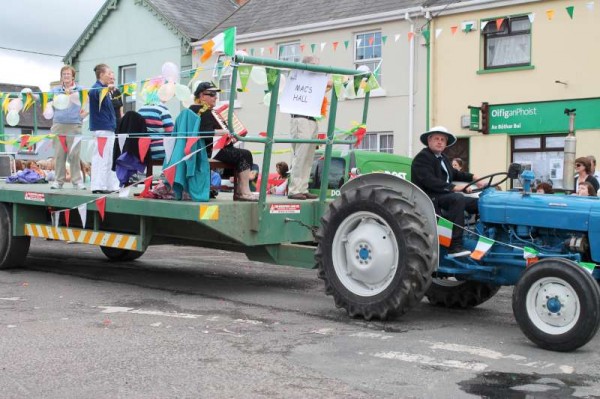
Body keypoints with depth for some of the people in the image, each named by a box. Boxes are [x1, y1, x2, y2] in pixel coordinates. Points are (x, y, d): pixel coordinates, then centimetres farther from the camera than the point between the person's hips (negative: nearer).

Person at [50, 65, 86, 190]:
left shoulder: (80, 90, 9)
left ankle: (77, 181, 0)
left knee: (74, 154, -5)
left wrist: (84, 113, -7)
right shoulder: (55, 90, 16)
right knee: (59, 155, 1)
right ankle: (58, 180, 7)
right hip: (58, 125, 2)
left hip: (74, 125, -2)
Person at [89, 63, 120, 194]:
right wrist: (107, 89, -42)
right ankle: (98, 186, -4)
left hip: (107, 129, 10)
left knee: (108, 159, 13)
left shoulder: (104, 89, 17)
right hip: (102, 129, -10)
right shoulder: (97, 88, -10)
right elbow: (98, 95, -29)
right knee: (101, 158, -7)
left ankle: (112, 185, 19)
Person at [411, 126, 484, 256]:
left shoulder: (442, 158, 20)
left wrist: (473, 177, 9)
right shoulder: (422, 157, -11)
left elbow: (454, 174, 26)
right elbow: (430, 181, -23)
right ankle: (455, 246, -36)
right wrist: (453, 187, -30)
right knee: (458, 199, -35)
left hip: (444, 196, 10)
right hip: (430, 199, -10)